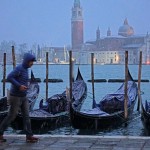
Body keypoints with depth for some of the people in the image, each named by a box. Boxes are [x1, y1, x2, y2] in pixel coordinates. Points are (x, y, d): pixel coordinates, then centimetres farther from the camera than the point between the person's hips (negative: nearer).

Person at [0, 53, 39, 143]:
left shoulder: (25, 69, 12)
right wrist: (19, 86, -28)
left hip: (23, 97, 9)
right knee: (11, 116, -1)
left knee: (26, 116, 1)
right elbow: (9, 77, -26)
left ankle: (29, 136, 0)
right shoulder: (19, 68, -16)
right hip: (15, 97, -8)